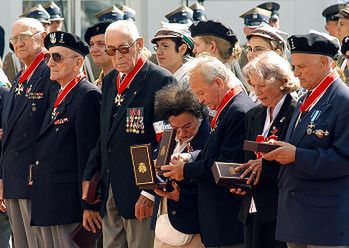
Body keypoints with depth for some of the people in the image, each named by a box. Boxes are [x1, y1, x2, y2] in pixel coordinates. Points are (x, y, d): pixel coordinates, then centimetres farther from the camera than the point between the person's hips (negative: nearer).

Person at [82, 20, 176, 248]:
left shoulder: (161, 81, -9)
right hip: (109, 193, 7)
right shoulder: (110, 81, 15)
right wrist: (90, 181, 12)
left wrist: (150, 192, -15)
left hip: (140, 196, -7)